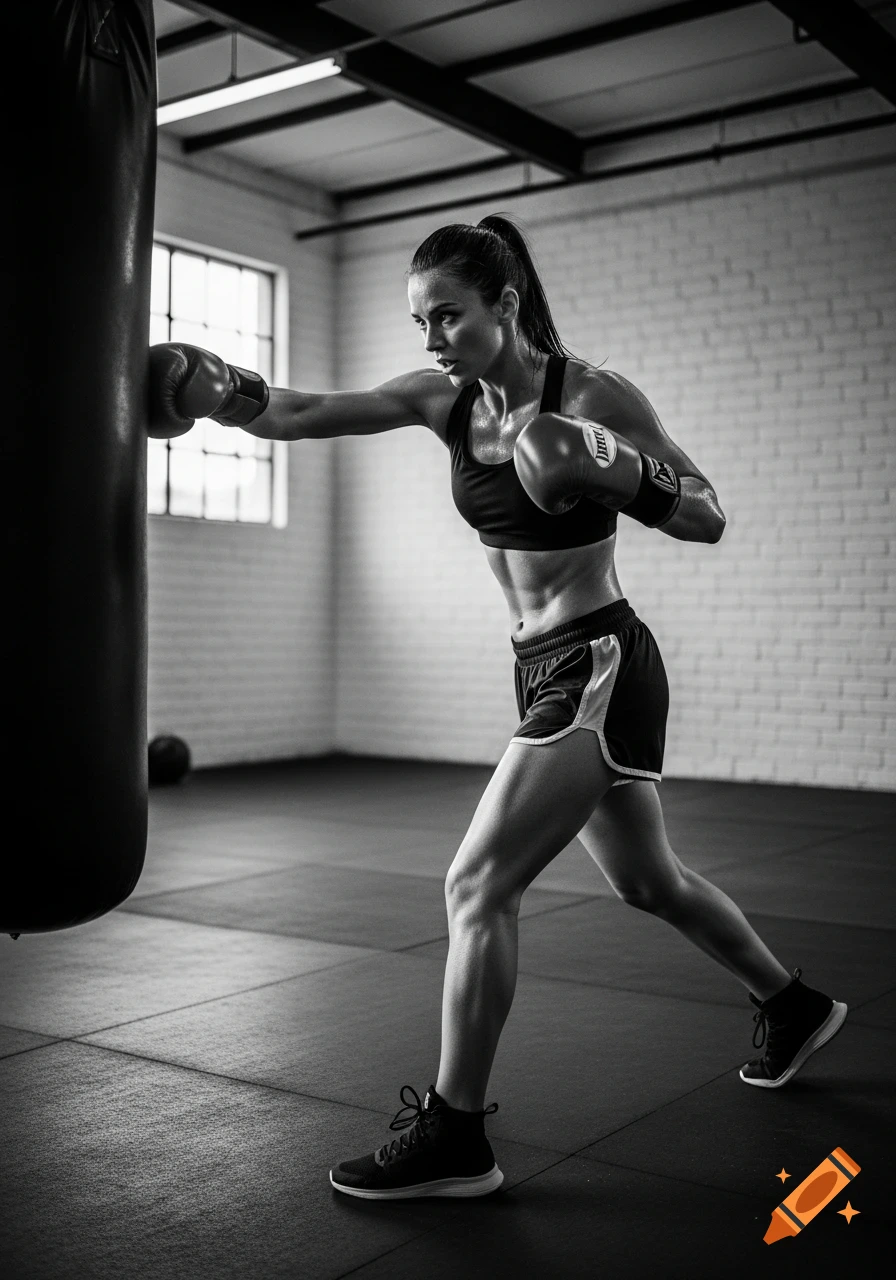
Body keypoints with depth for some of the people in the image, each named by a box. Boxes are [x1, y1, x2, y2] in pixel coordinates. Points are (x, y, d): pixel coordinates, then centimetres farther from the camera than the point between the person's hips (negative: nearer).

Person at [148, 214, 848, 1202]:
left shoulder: (593, 395, -14)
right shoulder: (444, 398, 3)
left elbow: (708, 517, -11)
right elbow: (308, 415, -5)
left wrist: (612, 469, -28)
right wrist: (222, 391, -23)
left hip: (599, 666, -8)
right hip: (543, 669, 8)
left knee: (478, 884, -12)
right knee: (647, 881, 22)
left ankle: (453, 1137, 2)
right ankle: (794, 1008, 46)